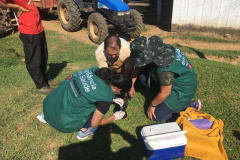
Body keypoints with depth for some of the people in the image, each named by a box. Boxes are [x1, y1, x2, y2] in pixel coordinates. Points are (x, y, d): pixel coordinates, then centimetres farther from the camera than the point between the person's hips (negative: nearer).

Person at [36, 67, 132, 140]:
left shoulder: (95, 70, -3)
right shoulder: (106, 98, -18)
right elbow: (95, 124, -4)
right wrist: (115, 117, 10)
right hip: (63, 123, -6)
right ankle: (83, 131, 14)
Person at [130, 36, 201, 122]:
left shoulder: (164, 69, -38)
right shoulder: (160, 48, -14)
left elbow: (165, 93, -24)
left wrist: (152, 105, -7)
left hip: (182, 91, -8)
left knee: (156, 116, -2)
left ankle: (190, 105, 4)